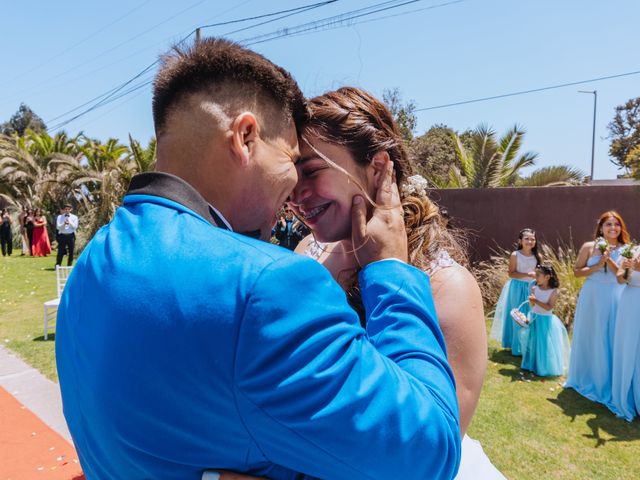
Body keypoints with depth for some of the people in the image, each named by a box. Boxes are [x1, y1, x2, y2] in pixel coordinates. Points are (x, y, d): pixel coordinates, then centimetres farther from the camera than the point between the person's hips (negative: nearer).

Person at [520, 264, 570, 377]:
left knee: (545, 344, 1)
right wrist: (531, 300, -22)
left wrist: (536, 301, -26)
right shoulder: (534, 288, -2)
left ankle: (545, 367, 16)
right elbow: (532, 306, -1)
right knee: (533, 343, 14)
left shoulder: (553, 291, -12)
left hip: (546, 321, -4)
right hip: (534, 318, 4)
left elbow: (549, 307, -19)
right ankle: (532, 364, 29)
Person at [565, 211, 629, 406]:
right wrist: (597, 265, -13)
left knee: (611, 340, 5)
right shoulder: (589, 247, 0)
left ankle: (608, 384, 20)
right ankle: (587, 379, 28)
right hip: (592, 298, 0)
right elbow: (577, 271, 0)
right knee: (589, 339, 11)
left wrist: (609, 260, -16)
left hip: (615, 300, 0)